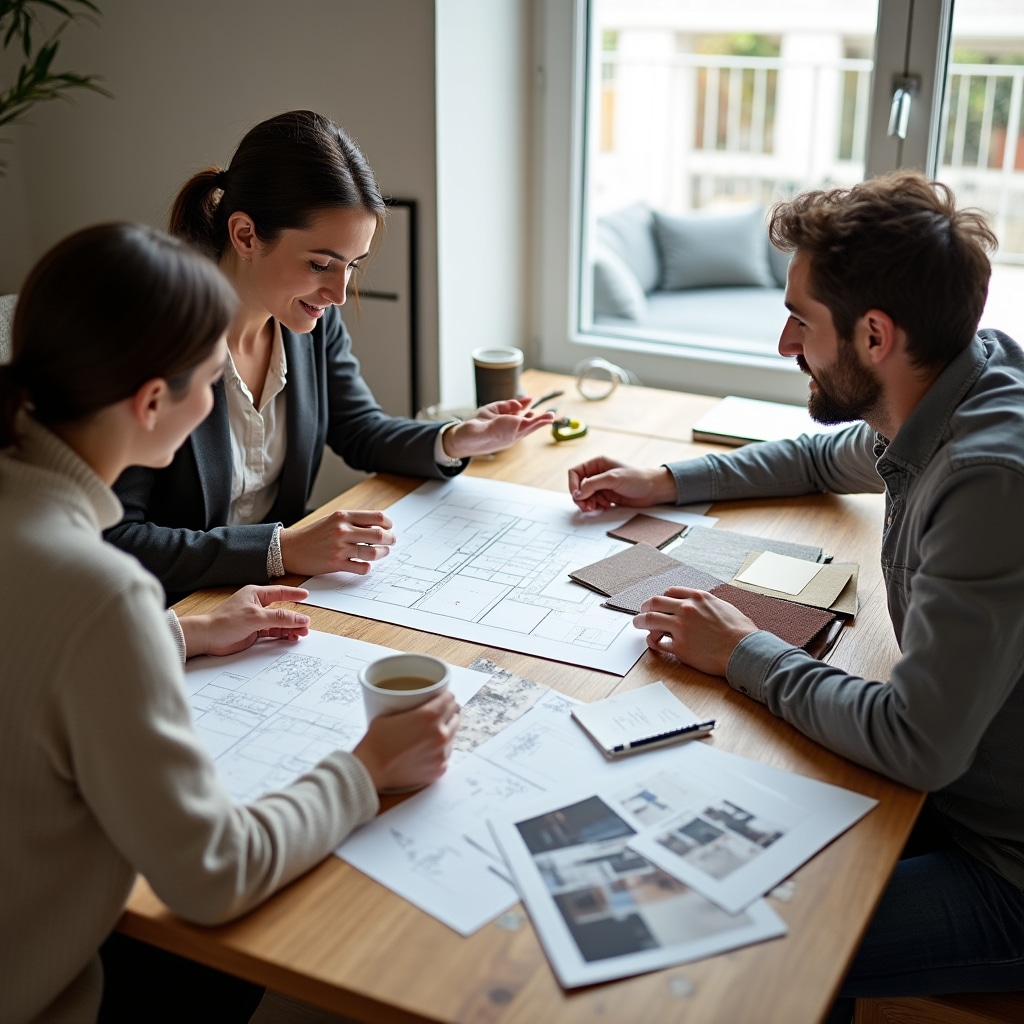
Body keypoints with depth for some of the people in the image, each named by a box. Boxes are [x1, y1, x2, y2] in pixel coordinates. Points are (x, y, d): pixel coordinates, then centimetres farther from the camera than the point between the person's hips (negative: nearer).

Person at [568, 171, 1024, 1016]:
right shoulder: (952, 395, -1)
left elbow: (916, 744, -33)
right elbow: (827, 458, 22)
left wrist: (746, 654, -19)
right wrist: (665, 483, 15)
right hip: (956, 787, 9)